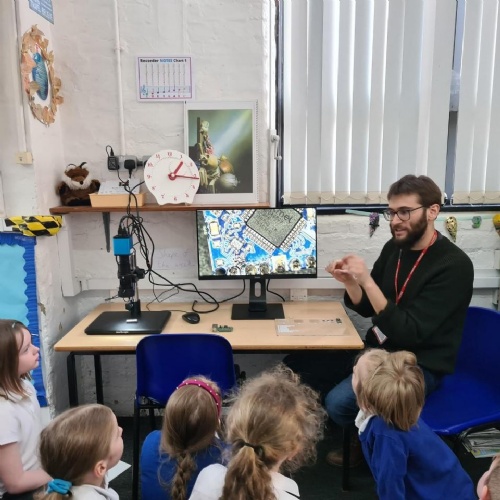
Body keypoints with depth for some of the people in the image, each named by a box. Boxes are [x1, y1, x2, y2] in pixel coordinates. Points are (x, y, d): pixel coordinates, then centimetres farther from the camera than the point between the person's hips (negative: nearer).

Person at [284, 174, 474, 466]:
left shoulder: (454, 266, -19)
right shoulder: (395, 248, 1)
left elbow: (409, 333, -26)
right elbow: (367, 308, 7)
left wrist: (367, 281, -31)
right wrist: (349, 282, -14)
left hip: (419, 365, -7)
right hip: (381, 350, 7)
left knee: (339, 401, -26)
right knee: (299, 361, -4)